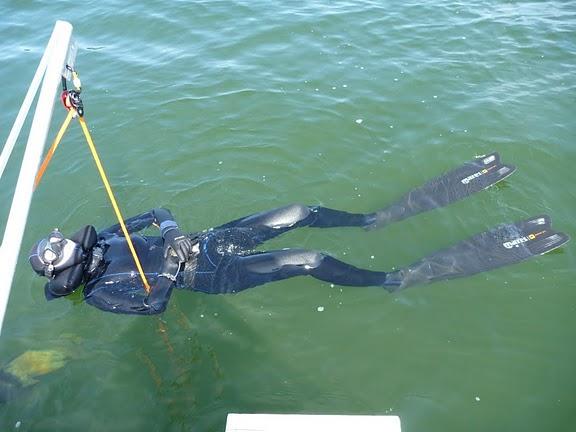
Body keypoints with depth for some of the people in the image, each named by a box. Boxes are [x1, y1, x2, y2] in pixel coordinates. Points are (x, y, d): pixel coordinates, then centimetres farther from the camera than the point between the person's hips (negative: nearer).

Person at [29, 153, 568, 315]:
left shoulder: (101, 241, 13)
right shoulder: (98, 294, -6)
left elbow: (155, 214, 16)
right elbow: (153, 302, -22)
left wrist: (169, 227, -3)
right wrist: (170, 262, -19)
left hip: (208, 240, 7)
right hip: (209, 274, -7)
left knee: (301, 213, -6)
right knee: (309, 261, -21)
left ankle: (377, 219, 8)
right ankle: (399, 280, -10)